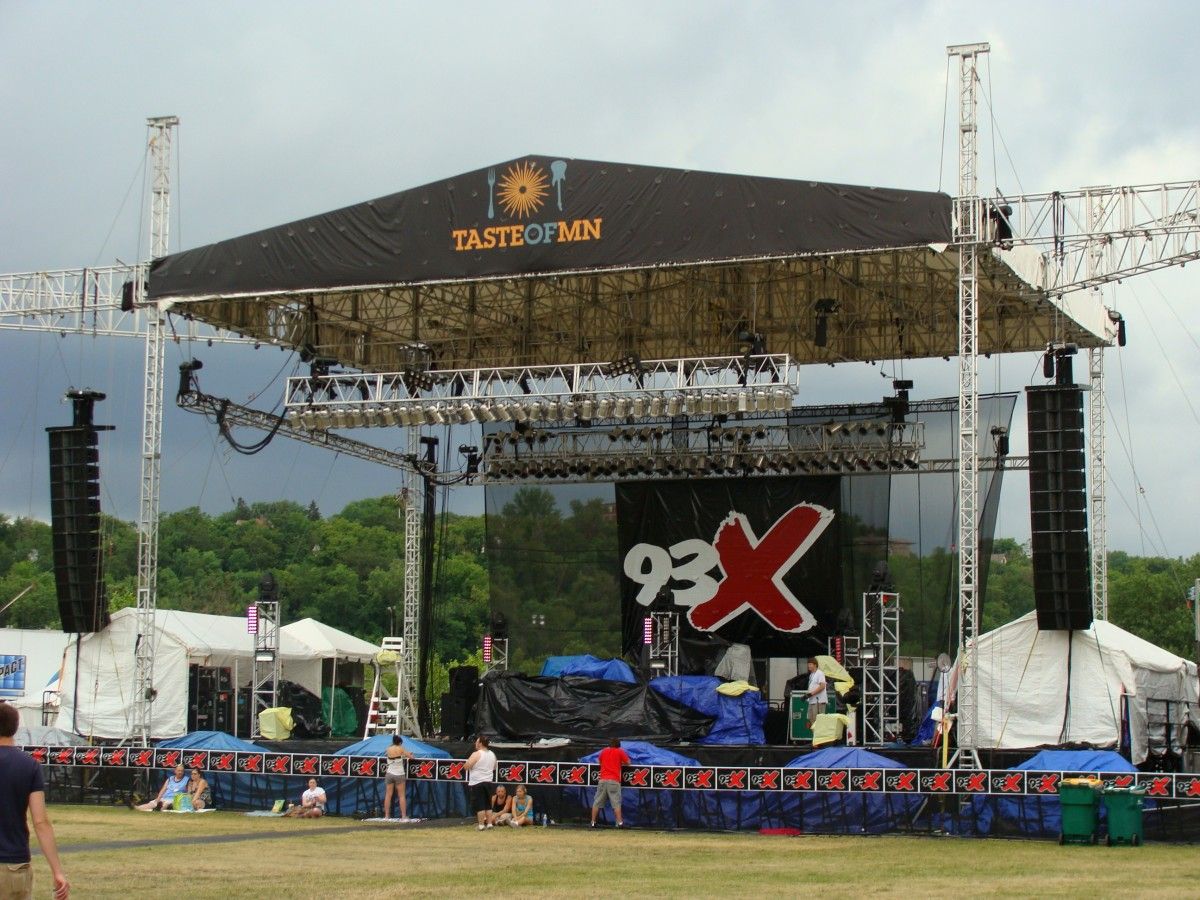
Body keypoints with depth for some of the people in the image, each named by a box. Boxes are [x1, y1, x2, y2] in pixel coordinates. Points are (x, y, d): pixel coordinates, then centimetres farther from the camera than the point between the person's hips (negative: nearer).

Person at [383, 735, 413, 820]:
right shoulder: (401, 749, -8)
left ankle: (386, 816, 6)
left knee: (388, 795, 7)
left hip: (389, 774, 3)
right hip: (399, 774, -3)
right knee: (402, 796, 1)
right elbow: (411, 757, -5)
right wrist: (409, 754, 18)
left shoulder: (388, 750, 0)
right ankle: (404, 816, -2)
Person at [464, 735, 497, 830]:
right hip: (488, 782, 7)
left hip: (477, 783, -7)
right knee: (488, 805, 13)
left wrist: (469, 759, 3)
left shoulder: (476, 754, -14)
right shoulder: (492, 755, 9)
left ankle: (481, 824, -5)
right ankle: (489, 823, 12)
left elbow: (467, 766, -15)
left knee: (479, 806, -4)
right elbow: (494, 768, 23)